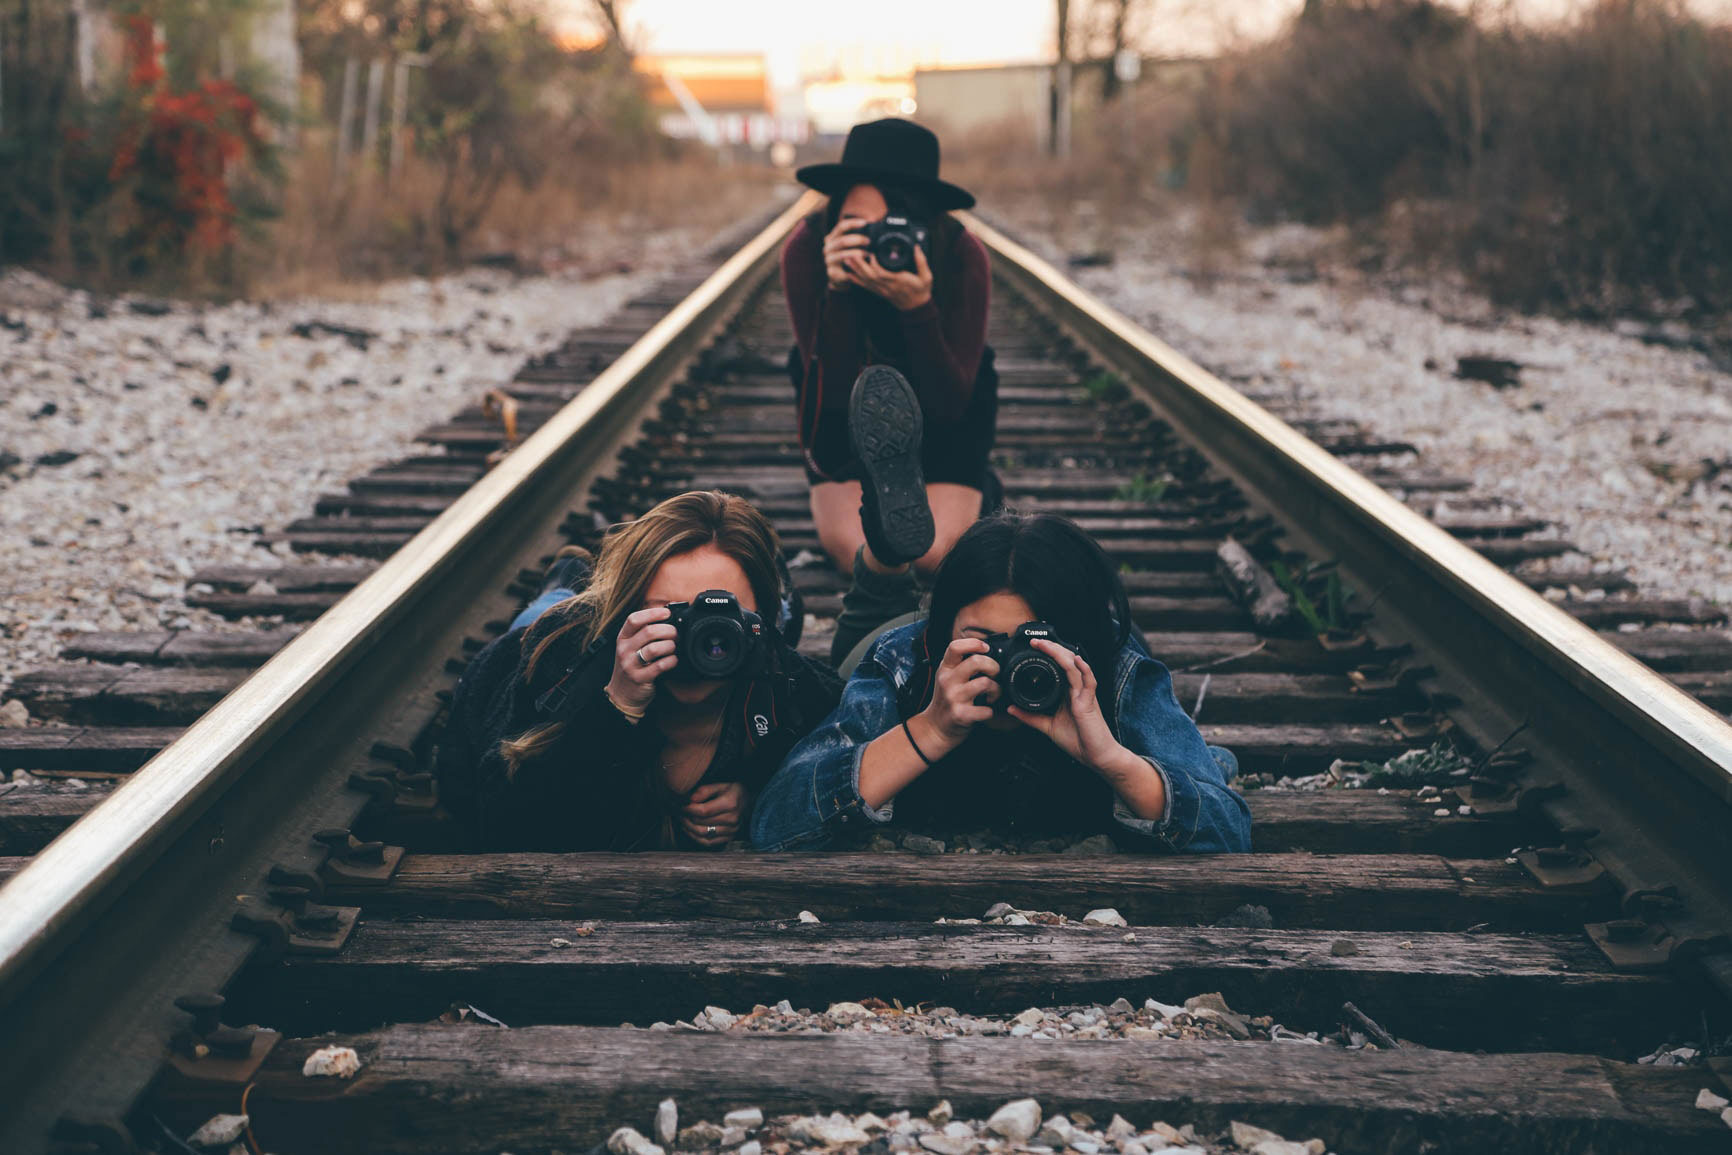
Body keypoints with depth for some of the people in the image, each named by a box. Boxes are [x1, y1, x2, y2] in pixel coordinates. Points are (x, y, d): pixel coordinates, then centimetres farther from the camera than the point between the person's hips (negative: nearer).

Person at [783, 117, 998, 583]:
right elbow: (835, 392, -31)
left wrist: (918, 308, -46)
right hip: (843, 412, 0)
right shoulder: (806, 249, -29)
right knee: (854, 550, -27)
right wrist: (838, 293, -46)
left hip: (946, 419, 1)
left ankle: (976, 495, 14)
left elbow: (950, 404, -30)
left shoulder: (962, 255, -30)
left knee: (932, 552, -18)